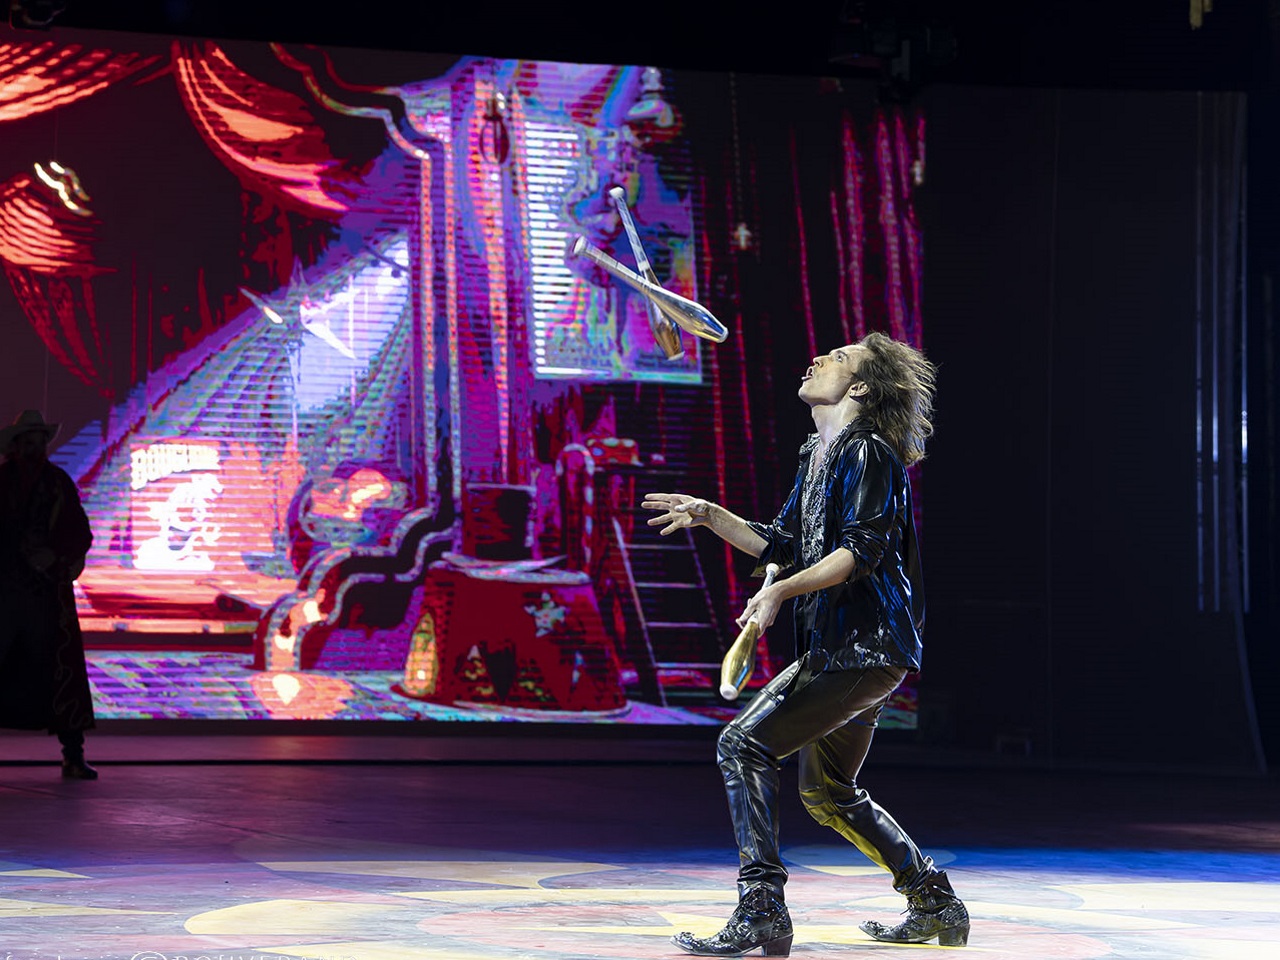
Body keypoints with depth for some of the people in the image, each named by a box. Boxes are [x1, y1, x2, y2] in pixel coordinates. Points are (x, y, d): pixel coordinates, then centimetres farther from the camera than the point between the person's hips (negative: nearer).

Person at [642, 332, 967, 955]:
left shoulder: (867, 452, -10)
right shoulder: (820, 456, 19)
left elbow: (862, 549, -22)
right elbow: (782, 546, 26)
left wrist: (782, 591, -30)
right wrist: (710, 515, 16)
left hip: (862, 647, -11)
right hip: (838, 647, 11)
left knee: (744, 745, -18)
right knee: (827, 794, 20)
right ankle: (935, 905, 30)